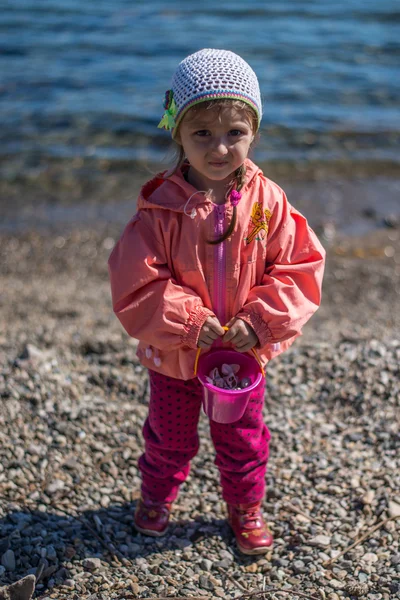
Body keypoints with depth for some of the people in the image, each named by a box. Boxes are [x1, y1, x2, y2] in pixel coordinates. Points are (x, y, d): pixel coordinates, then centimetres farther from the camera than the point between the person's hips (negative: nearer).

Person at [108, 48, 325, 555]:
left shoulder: (268, 202, -14)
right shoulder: (160, 208, -19)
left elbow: (300, 269, -10)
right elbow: (136, 284, -18)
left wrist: (261, 321, -21)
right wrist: (189, 323, -26)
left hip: (246, 352, 1)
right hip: (174, 354, -1)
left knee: (243, 440, 21)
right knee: (168, 436, 22)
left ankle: (245, 507, 46)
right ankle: (156, 495, 51)